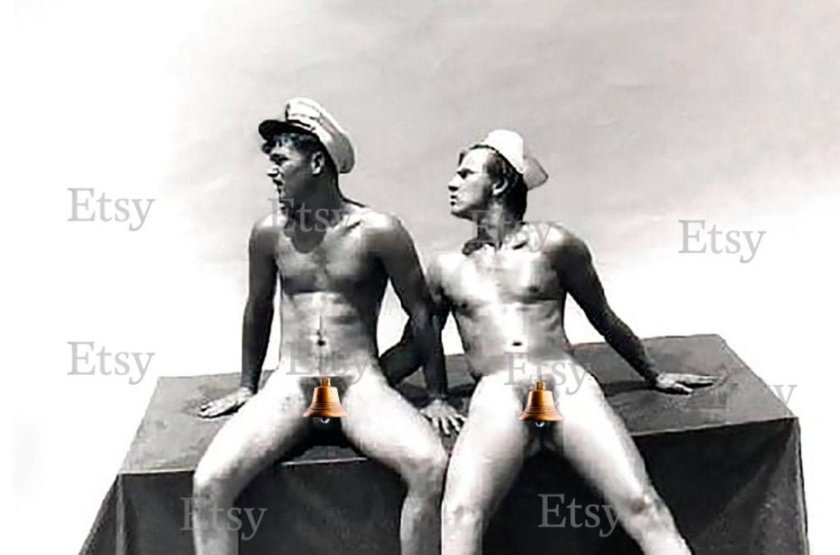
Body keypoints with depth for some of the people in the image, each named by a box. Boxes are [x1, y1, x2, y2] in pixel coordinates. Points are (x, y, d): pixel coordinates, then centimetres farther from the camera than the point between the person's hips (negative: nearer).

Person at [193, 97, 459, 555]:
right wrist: (247, 387, 26)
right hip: (288, 385, 3)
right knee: (208, 483, -19)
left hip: (360, 384, -2)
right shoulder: (269, 232, 5)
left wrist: (438, 397, 5)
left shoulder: (378, 231, -6)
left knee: (431, 466, -29)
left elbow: (421, 313, 3)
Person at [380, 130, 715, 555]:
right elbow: (412, 348, 26)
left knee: (641, 504, -18)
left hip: (567, 383, 0)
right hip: (496, 396, 0)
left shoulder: (552, 244, 13)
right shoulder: (447, 269, 20)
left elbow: (605, 320, 22)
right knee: (459, 514, -25)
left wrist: (654, 376, 30)